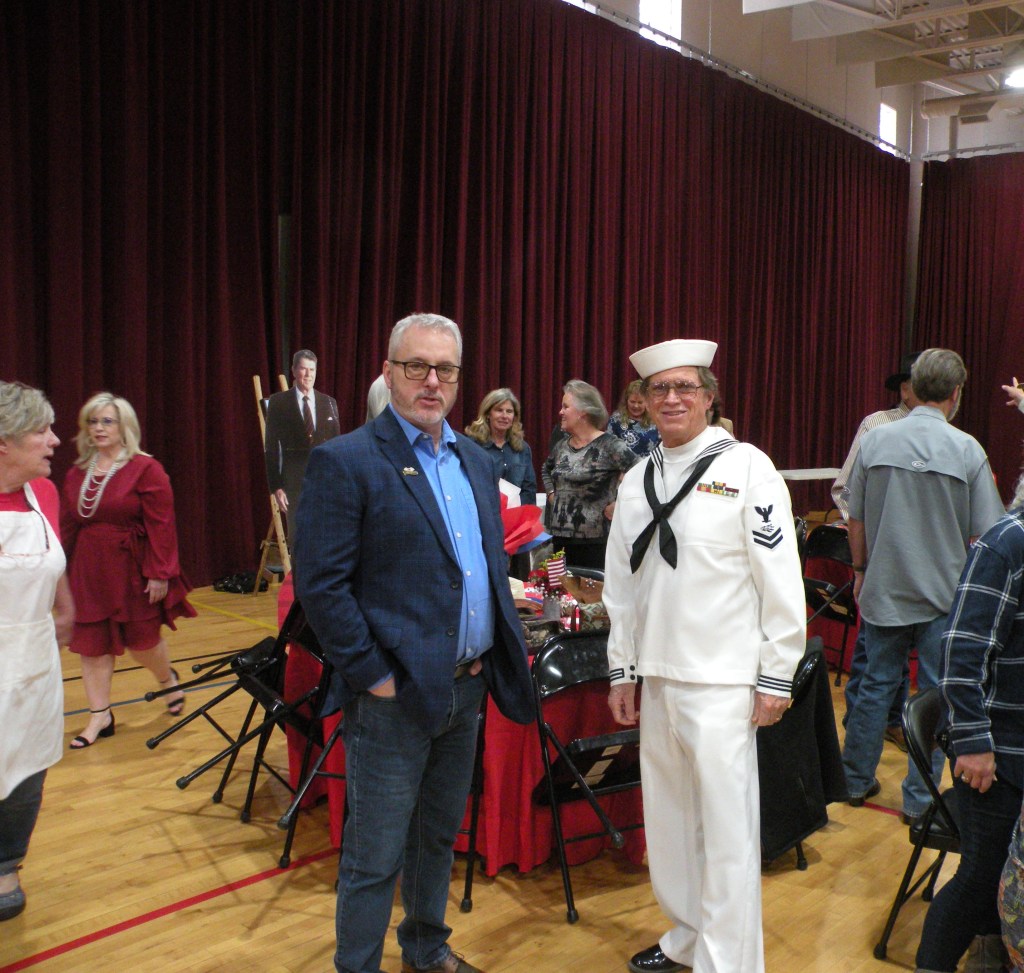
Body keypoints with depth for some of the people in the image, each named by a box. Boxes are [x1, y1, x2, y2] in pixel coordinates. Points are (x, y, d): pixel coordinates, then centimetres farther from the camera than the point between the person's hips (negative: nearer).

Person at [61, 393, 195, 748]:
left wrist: (159, 573, -16)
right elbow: (67, 526, 10)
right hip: (89, 572, 5)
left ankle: (168, 679, 38)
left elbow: (161, 525, -12)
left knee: (142, 639, 8)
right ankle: (100, 716, 16)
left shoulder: (145, 469, -9)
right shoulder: (77, 474, 7)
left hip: (133, 570, -5)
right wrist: (64, 573, 7)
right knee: (91, 643, 5)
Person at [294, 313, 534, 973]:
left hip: (467, 688, 7)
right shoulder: (346, 462, -12)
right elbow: (320, 585, -16)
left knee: (440, 836, 23)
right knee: (375, 857, 5)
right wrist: (372, 675, -17)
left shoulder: (476, 461, 10)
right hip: (396, 696, -7)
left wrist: (503, 649, 8)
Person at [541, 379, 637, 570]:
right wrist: (551, 493, 15)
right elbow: (546, 469, 31)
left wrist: (618, 503, -16)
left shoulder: (608, 445, -11)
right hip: (559, 535, 6)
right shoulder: (562, 445, 11)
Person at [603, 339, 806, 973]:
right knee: (670, 819, 15)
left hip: (722, 682, -6)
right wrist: (622, 669, 14)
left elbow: (781, 582, -8)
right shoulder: (637, 481, 11)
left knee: (726, 830, -1)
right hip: (657, 677, 6)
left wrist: (776, 677, -8)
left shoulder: (747, 469, -7)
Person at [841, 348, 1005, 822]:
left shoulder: (875, 440, -5)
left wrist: (861, 570, 17)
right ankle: (919, 798, 15)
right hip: (944, 593, -3)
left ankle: (857, 780, 26)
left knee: (876, 685, 14)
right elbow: (985, 534, -7)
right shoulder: (966, 450, -12)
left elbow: (856, 520, 3)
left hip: (884, 589, 3)